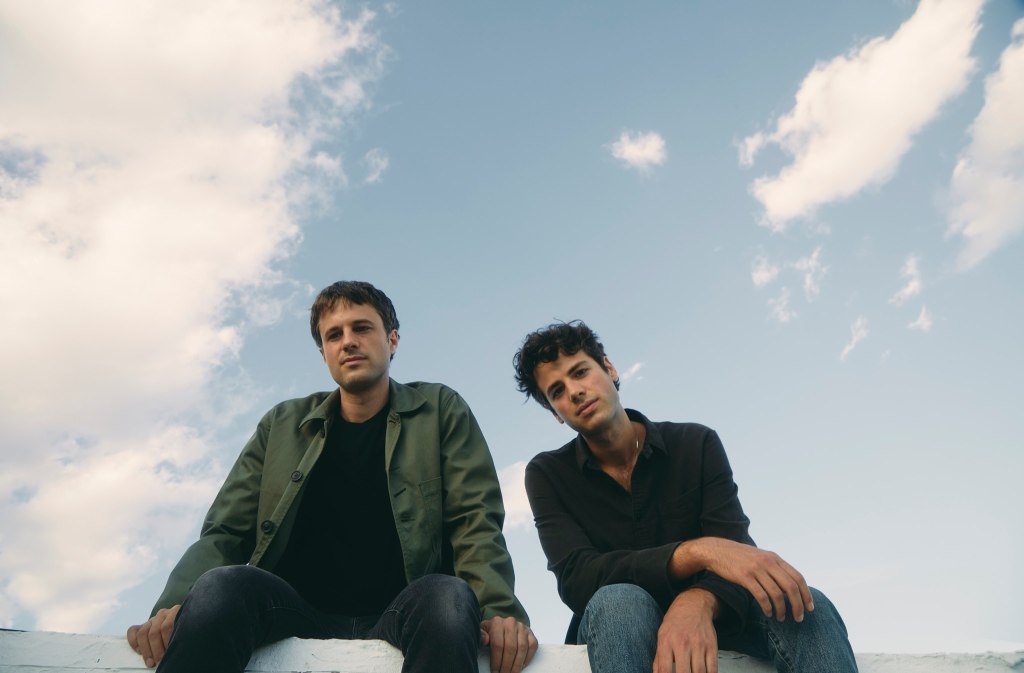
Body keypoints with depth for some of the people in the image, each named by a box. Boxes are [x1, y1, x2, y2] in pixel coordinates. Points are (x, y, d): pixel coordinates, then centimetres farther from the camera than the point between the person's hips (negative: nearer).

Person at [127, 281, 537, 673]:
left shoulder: (440, 412, 12)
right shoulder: (282, 425, 18)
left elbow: (475, 523, 2)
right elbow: (224, 532, 10)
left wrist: (499, 610, -18)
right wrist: (174, 605, -12)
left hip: (401, 619, -1)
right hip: (301, 619, 2)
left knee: (448, 596, -36)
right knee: (223, 585, -31)